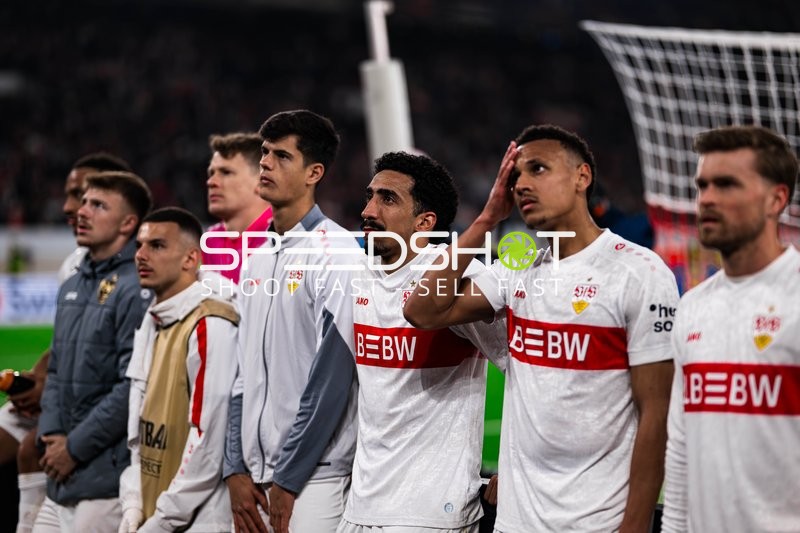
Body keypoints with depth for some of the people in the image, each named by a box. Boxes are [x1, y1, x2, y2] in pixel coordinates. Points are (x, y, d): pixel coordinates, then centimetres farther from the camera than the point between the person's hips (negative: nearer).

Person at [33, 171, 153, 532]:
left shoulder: (136, 291, -12)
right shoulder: (72, 288, 16)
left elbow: (132, 387, -18)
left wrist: (75, 447, -12)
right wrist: (50, 434, 4)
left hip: (107, 479, -8)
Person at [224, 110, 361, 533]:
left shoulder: (337, 253, -9)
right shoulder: (256, 260, 15)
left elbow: (332, 377, -14)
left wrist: (289, 478, -14)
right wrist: (236, 468, 7)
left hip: (312, 476, -7)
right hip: (256, 475, 7)